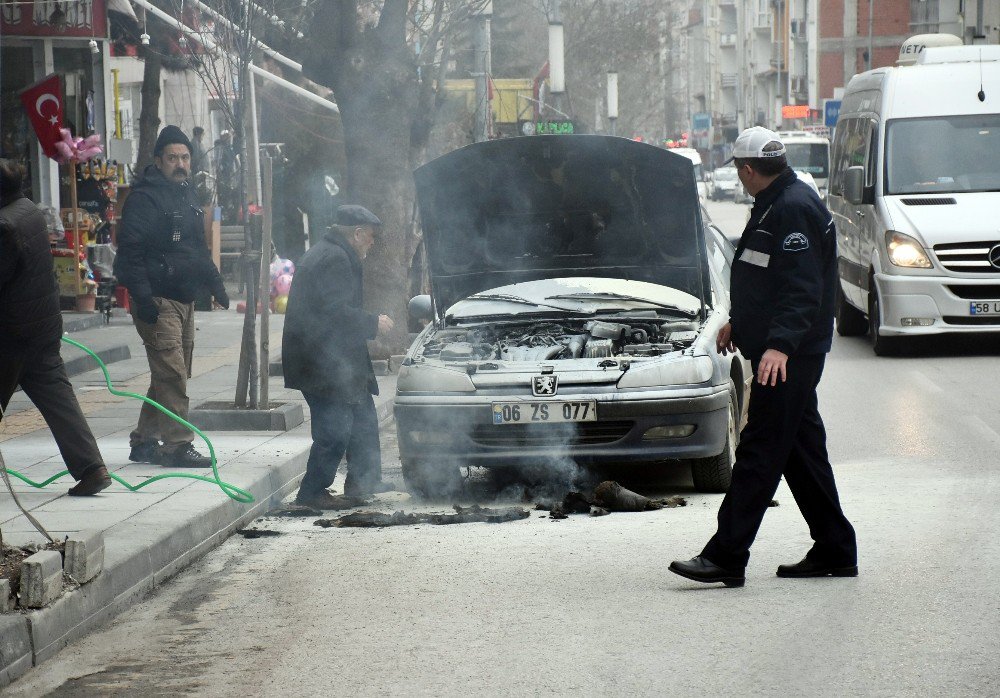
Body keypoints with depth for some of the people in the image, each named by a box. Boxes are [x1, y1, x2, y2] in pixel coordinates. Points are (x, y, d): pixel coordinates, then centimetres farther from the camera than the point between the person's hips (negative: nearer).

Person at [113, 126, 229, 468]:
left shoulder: (186, 196, 18)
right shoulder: (144, 198, -11)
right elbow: (130, 251, -17)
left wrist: (214, 282, 22)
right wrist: (141, 296, -23)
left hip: (185, 299, 9)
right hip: (158, 301, -9)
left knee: (170, 376, 12)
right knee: (172, 375, -14)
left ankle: (144, 442, 20)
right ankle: (177, 445, -14)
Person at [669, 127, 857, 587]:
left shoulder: (794, 209, -18)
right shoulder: (775, 204, 16)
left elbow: (803, 290, -25)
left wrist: (780, 344, -34)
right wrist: (738, 322, 37)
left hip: (787, 356, -11)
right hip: (782, 352, 11)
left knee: (760, 451, -9)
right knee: (802, 450, 13)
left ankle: (726, 557, -10)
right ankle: (834, 552, 19)